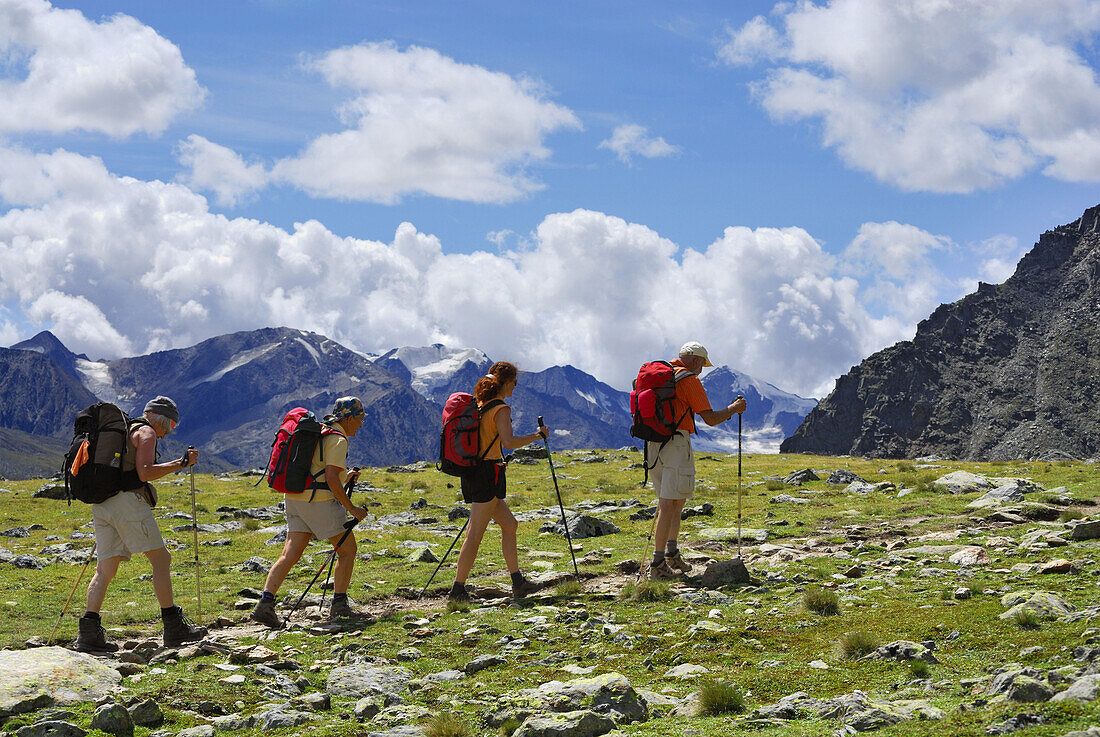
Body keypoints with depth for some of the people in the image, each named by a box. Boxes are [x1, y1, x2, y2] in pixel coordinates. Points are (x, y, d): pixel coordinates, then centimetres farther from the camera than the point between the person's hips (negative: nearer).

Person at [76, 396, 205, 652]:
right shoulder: (146, 432, 1)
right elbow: (145, 473, -13)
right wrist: (182, 463, -9)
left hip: (101, 504, 8)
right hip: (128, 500, -8)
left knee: (105, 568, 4)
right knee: (161, 559, -3)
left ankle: (89, 631, -10)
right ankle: (174, 628, -4)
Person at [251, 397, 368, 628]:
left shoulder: (318, 433, 19)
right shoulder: (338, 440, -10)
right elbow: (331, 478, -19)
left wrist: (344, 479, 24)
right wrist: (351, 509, -14)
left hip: (295, 498, 8)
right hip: (321, 502, -8)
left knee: (290, 554, 2)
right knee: (347, 549, 7)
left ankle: (266, 602, -11)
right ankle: (339, 604, 6)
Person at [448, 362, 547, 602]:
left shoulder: (476, 404, 13)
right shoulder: (501, 409, -12)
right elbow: (508, 441, -26)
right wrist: (538, 435, -15)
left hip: (472, 471, 9)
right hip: (488, 472, -9)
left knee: (509, 524, 16)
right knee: (475, 534, -8)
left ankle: (517, 582, 17)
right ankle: (458, 589, -9)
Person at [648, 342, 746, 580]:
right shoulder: (689, 379, -7)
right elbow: (710, 418, -8)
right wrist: (733, 409, 8)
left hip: (653, 442, 9)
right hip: (676, 442, -9)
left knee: (677, 498, 19)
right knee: (669, 504, -9)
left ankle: (672, 553, 19)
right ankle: (658, 564, -12)